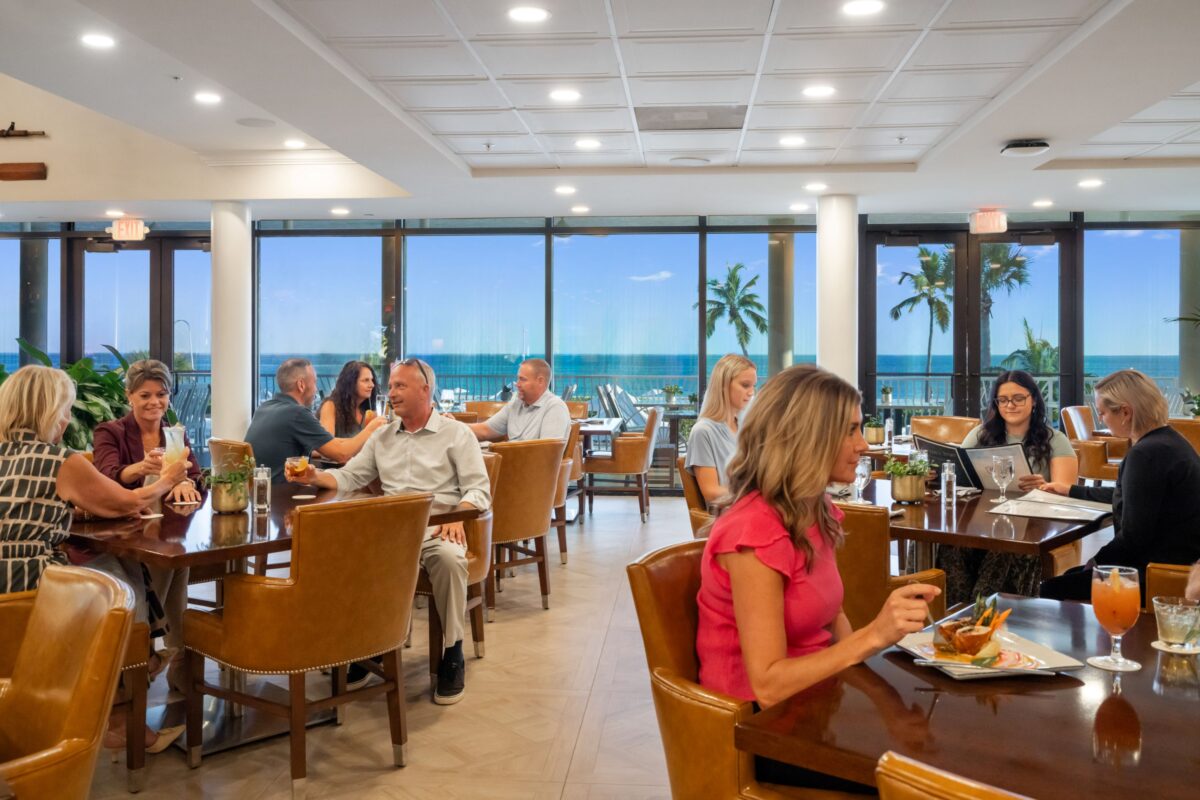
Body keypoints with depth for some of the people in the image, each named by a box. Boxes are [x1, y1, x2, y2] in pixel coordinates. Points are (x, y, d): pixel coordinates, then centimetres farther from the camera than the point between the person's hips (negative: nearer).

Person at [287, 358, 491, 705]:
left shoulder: (456, 433, 6)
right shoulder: (383, 438, 22)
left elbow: (478, 487, -2)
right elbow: (350, 477, 19)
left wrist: (458, 516, -21)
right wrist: (316, 477, -1)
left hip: (437, 528, -4)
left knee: (449, 559, -38)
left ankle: (452, 654, -17)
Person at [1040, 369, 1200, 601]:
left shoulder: (1147, 453, -22)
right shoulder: (1166, 440, 11)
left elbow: (1133, 537, -23)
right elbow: (1128, 496, 28)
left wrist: (1095, 562, -8)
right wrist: (1070, 491, 35)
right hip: (1175, 563, 10)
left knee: (1051, 591, -6)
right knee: (1069, 577, 19)